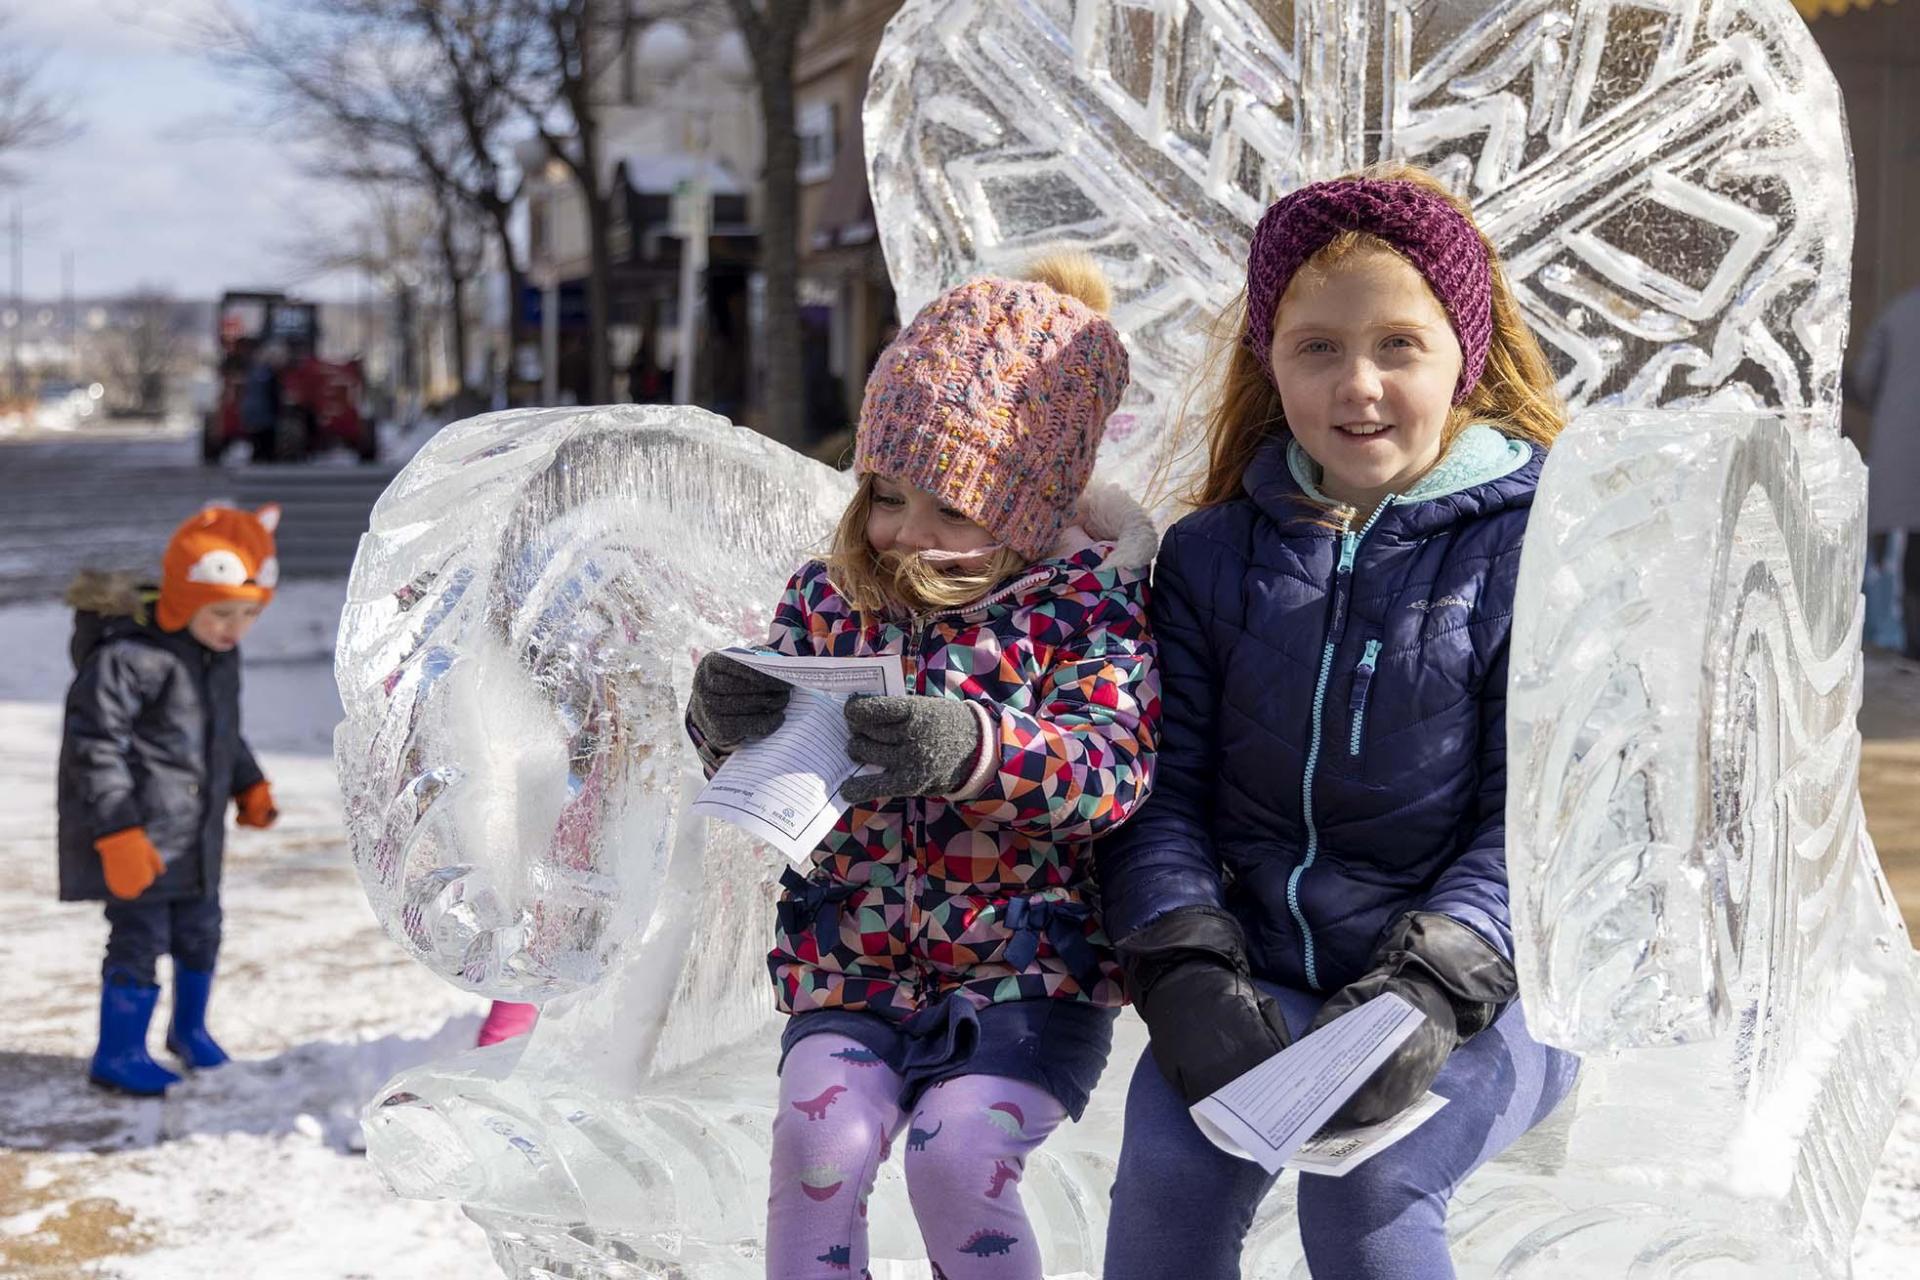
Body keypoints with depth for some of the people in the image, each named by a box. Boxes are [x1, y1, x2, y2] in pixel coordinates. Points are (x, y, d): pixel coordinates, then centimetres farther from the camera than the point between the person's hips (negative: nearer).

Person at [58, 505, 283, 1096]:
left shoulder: (221, 655, 6)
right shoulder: (126, 656, -22)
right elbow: (95, 746, -23)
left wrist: (249, 785, 16)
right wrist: (118, 831, -25)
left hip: (195, 835, 8)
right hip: (138, 836, -8)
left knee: (200, 929, 18)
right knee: (141, 935, -5)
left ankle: (189, 1029, 39)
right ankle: (118, 1053, 10)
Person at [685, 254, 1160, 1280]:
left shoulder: (1083, 599, -5)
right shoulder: (830, 597, 5)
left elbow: (1114, 765, -19)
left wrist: (972, 748, -39)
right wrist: (728, 722, -19)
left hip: (1027, 974, -3)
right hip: (850, 973, 3)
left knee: (956, 1156, -24)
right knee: (819, 1133, -22)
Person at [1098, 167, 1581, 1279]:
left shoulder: (1532, 549, -2)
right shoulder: (1212, 556, 9)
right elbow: (1164, 791, 4)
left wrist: (1430, 993, -22)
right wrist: (1186, 973, -14)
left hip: (1482, 991, -2)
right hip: (1260, 974, 3)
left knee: (1364, 1188, -30)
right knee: (1169, 1168, -26)